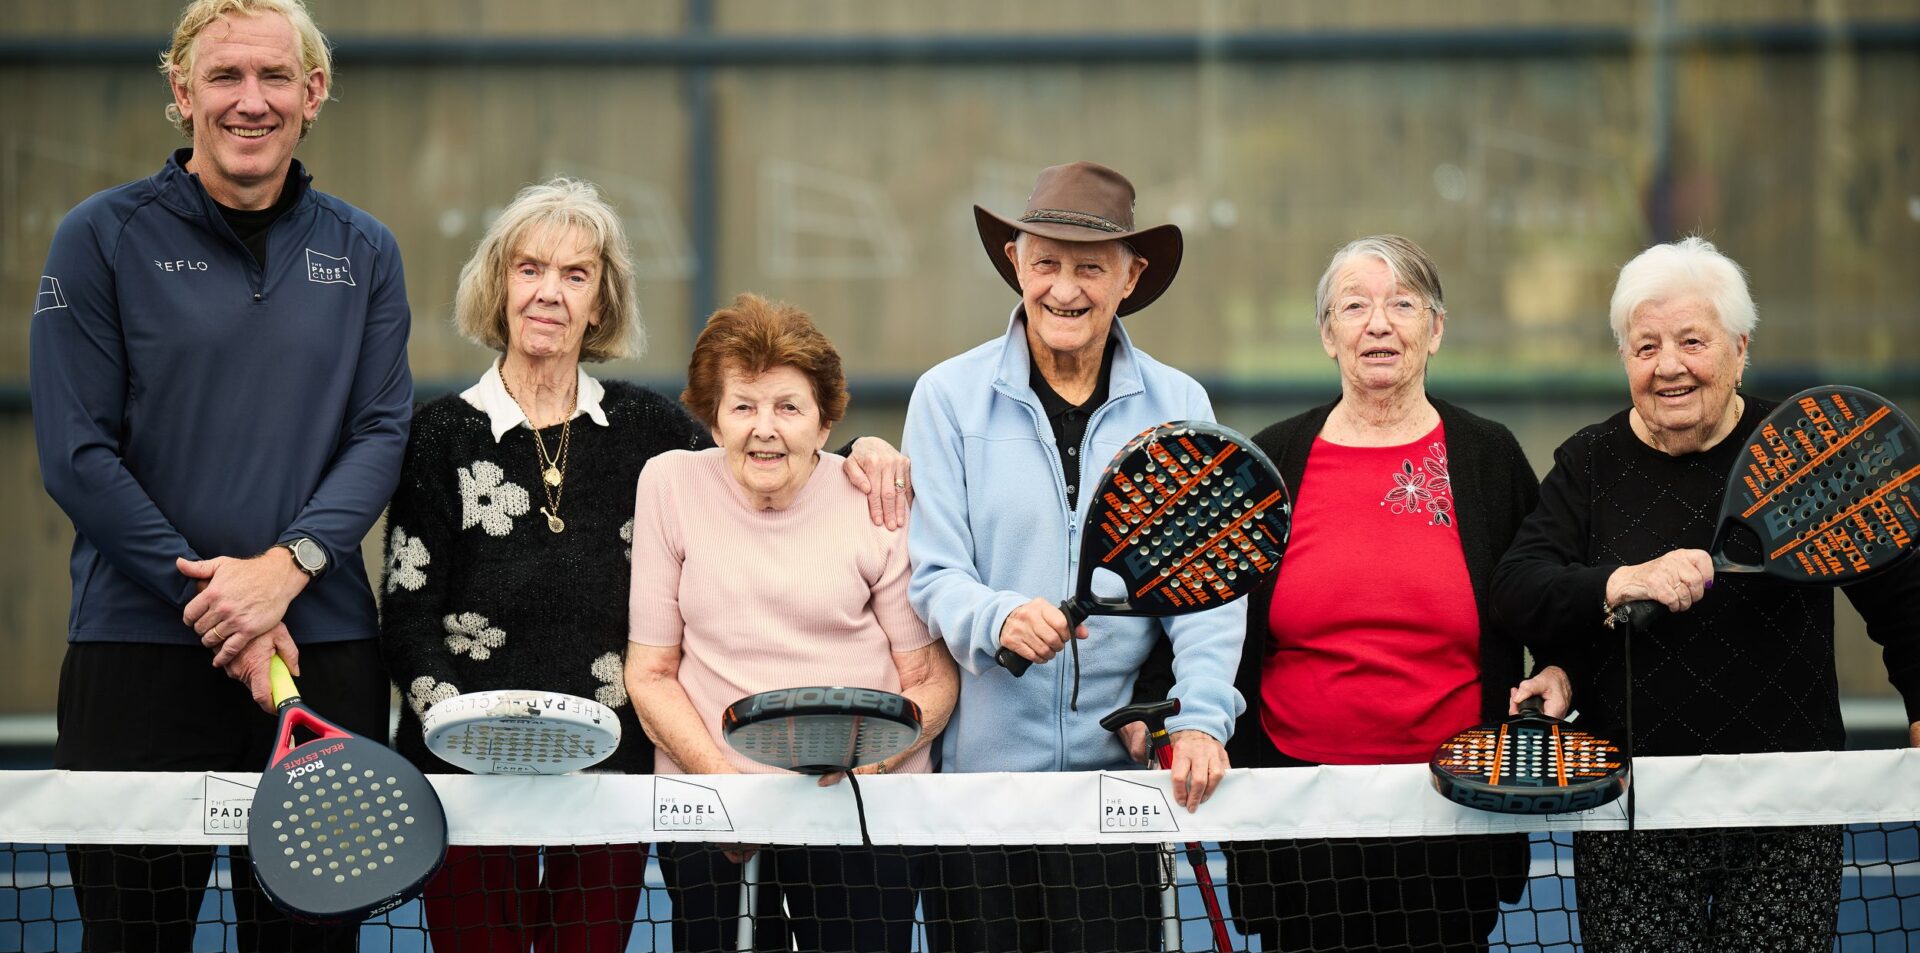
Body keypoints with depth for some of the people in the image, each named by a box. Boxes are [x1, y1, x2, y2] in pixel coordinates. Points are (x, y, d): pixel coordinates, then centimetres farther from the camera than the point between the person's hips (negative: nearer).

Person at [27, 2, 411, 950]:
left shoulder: (363, 252, 10)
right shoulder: (101, 238, 0)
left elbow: (382, 433, 4)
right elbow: (76, 455, -4)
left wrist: (286, 567, -13)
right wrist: (212, 602, -11)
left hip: (324, 650, 3)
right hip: (138, 650, -2)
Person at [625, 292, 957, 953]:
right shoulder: (670, 485, 1)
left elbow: (932, 681, 4)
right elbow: (650, 673, 4)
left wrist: (862, 764, -15)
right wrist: (723, 781, -11)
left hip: (864, 808, 0)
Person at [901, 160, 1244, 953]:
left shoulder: (1178, 406, 7)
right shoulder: (949, 397, 3)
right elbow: (933, 575, -1)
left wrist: (1200, 718, -14)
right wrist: (1000, 619, -22)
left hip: (1120, 768, 1)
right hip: (981, 762, -1)